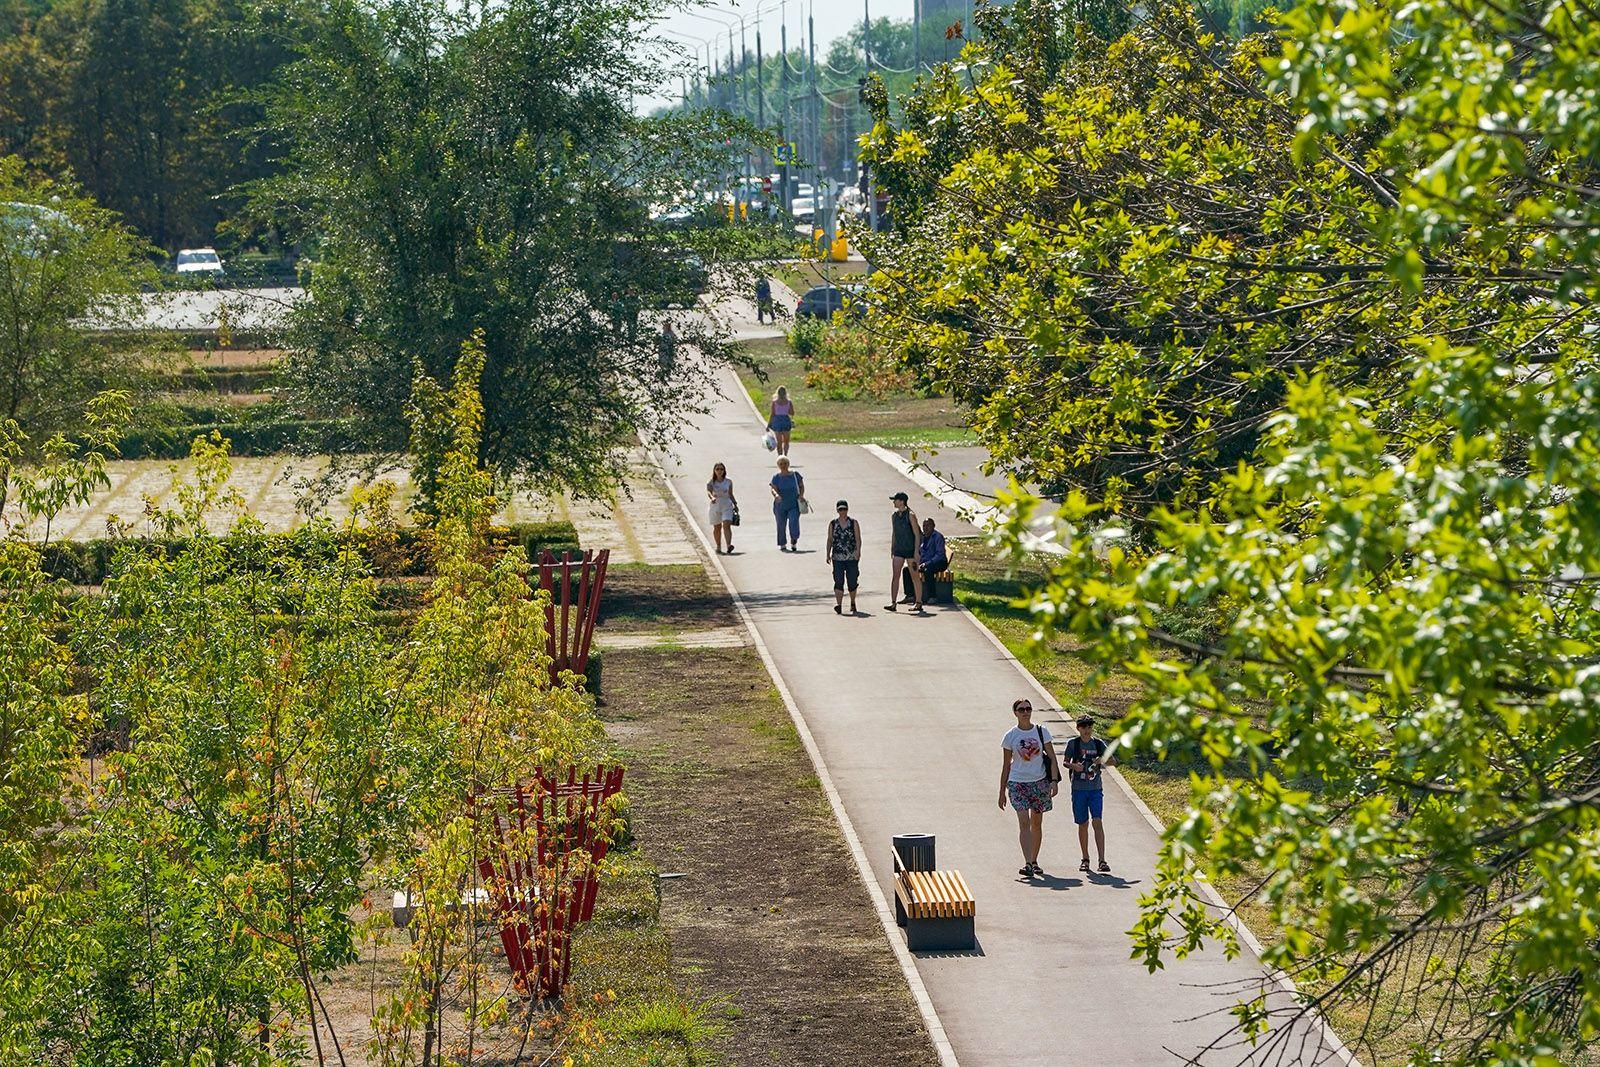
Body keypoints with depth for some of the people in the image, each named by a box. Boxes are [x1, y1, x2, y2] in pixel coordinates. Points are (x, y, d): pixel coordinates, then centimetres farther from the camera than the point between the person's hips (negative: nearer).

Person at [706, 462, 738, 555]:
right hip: (715, 506, 0)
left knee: (726, 525, -18)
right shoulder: (711, 482, 0)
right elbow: (709, 492, -17)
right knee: (717, 527, 9)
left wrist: (735, 504, 8)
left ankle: (729, 545, -31)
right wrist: (712, 498, -38)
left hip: (727, 505, 0)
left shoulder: (728, 482, 6)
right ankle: (718, 547, 24)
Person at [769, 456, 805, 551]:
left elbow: (801, 486, 14)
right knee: (781, 525, 5)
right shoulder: (776, 477, 1)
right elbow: (773, 489, -8)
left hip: (794, 505, 0)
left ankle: (794, 542, -1)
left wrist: (801, 495, -4)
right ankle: (782, 544, 22)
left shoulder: (795, 474, 5)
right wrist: (776, 495, -31)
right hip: (780, 506, 0)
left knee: (794, 523, -17)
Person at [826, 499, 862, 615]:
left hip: (852, 557, 0)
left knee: (852, 581, 4)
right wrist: (828, 554, 3)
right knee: (838, 581, -12)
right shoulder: (833, 524, 8)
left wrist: (858, 551, -17)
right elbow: (830, 540, 10)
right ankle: (838, 605, -20)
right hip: (838, 557, 0)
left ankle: (853, 603, 26)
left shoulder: (853, 523, 4)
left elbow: (858, 539, -3)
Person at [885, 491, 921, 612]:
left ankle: (919, 603, 10)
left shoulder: (910, 515, -10)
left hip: (910, 549, -6)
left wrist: (916, 551, -16)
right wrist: (891, 550, 16)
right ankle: (893, 603, -7)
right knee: (895, 576, -4)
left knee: (915, 576, 2)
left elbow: (917, 534, -11)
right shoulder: (894, 515, 9)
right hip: (898, 550, 6)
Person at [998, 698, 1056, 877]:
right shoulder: (1010, 736, 0)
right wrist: (1002, 792, 4)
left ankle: (1034, 861, 24)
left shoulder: (1041, 732, 3)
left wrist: (1054, 781, -7)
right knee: (1024, 822, -15)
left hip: (1040, 782, 2)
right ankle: (1027, 863, -23)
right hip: (1017, 782, -2)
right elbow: (1006, 765, 5)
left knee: (1036, 823, 10)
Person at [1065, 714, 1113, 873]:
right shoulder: (1073, 743, 1)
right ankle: (1085, 859, 21)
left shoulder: (1098, 744, 4)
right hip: (1079, 788, 0)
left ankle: (1102, 861, -15)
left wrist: (1102, 760, -14)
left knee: (1097, 821, -12)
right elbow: (1065, 762, 3)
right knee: (1083, 824, 7)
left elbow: (1112, 761, 7)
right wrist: (1074, 766, -19)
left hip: (1095, 788, 0)